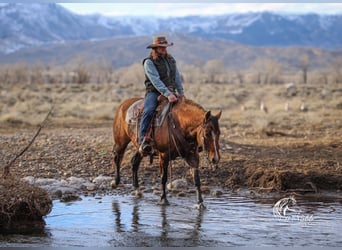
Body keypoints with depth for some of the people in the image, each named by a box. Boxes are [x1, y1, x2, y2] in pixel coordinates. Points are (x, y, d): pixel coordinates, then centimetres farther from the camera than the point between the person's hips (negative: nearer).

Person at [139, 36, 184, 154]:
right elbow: (156, 80, -19)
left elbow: (177, 77, 15)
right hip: (154, 92, -6)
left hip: (170, 93, 6)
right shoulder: (149, 62, -8)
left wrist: (181, 92, 2)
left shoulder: (171, 60, 12)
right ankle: (143, 141, -37)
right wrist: (167, 94, -28)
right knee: (148, 111, -32)